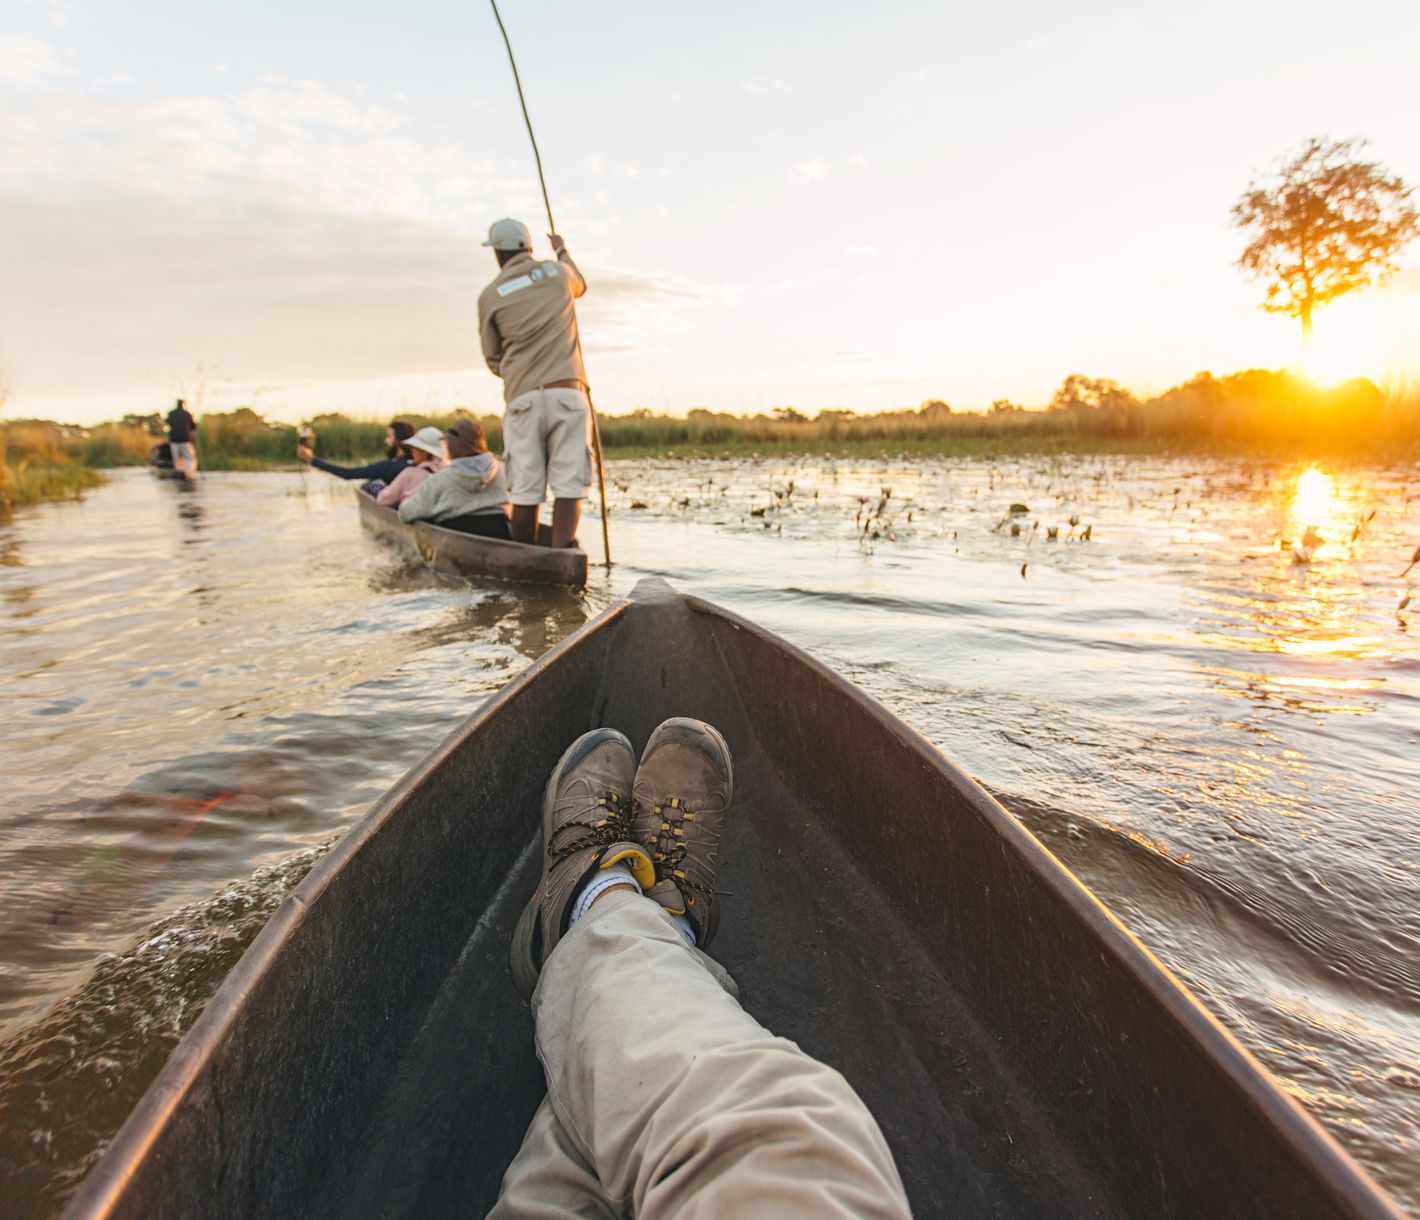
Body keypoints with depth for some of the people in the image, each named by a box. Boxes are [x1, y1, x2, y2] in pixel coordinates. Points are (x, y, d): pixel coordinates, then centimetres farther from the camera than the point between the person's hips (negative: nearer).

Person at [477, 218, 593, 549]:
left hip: (522, 399, 0)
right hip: (568, 392, 0)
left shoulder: (490, 296, 4)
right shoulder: (558, 271, 9)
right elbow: (579, 286, 35)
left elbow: (494, 360, 12)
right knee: (569, 485, -6)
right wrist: (562, 251, 53)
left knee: (524, 492, 5)